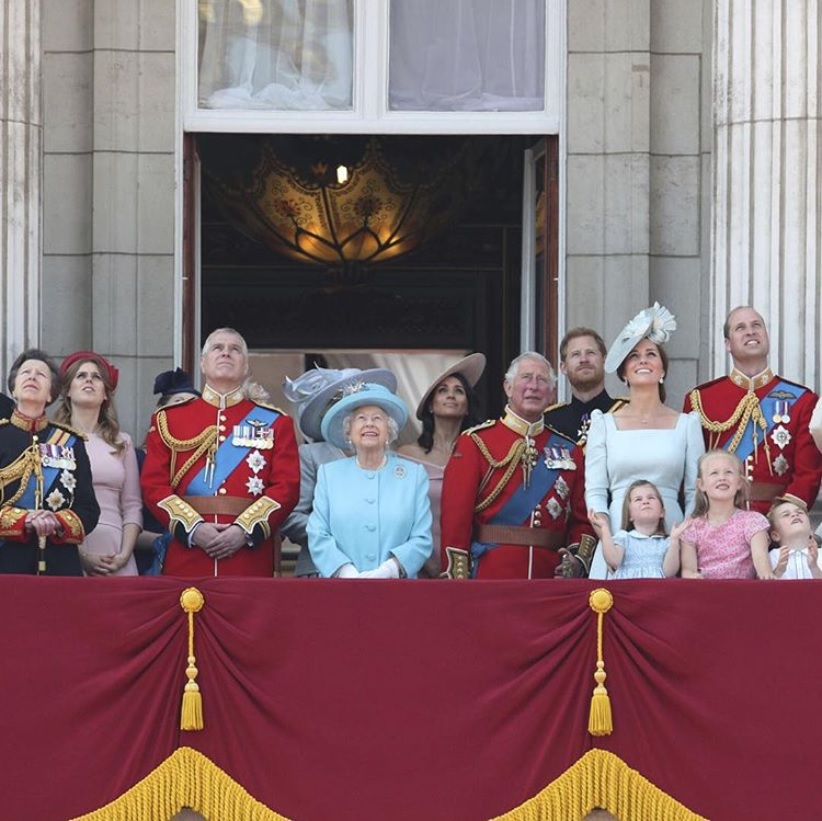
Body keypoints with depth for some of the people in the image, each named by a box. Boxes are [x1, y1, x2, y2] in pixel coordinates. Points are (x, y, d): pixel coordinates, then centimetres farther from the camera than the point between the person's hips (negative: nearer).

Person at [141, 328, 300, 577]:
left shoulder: (275, 423, 11)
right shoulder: (168, 420, 12)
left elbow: (287, 487, 2)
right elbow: (154, 485, 4)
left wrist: (245, 530, -12)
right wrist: (193, 528, -11)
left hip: (250, 561, 0)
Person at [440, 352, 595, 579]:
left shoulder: (569, 451, 13)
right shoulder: (475, 443, 2)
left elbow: (582, 520, 13)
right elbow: (455, 517, -4)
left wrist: (578, 560, -7)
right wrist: (457, 584, -12)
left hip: (550, 577, 4)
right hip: (489, 578, -3)